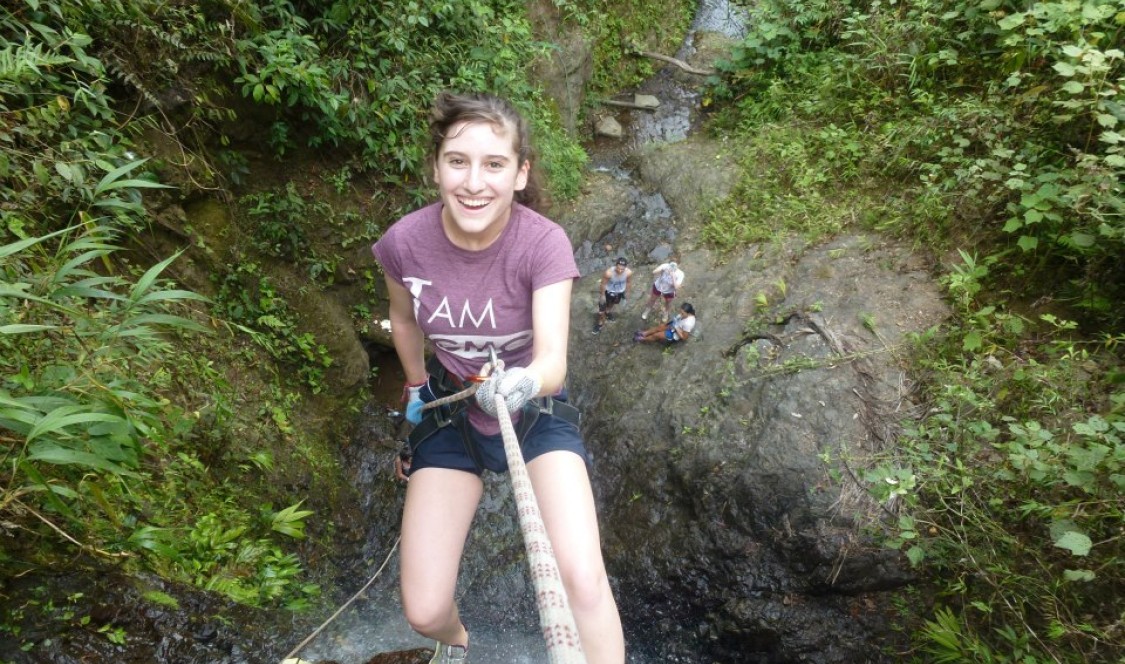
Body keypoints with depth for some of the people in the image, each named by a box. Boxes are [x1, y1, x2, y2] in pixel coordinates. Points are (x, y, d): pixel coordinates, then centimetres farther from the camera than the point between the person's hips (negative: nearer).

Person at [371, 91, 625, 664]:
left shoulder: (543, 243, -23)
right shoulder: (404, 242, -16)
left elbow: (554, 356, -32)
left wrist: (523, 383, -54)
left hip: (535, 412, -1)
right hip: (450, 415, 2)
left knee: (583, 579, -22)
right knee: (424, 613, 1)